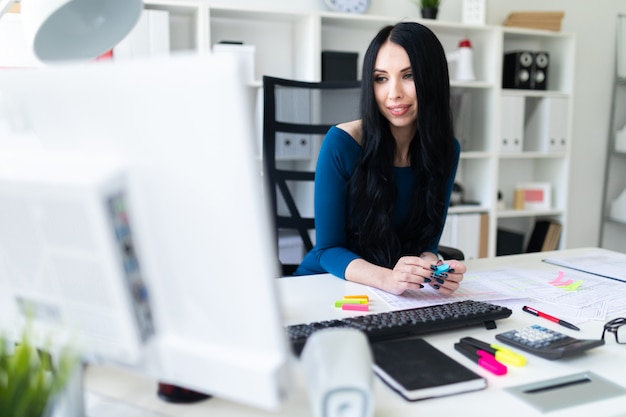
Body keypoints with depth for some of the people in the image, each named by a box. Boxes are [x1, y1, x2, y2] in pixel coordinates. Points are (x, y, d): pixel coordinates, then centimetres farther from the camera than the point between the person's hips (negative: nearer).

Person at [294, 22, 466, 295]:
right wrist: (386, 278, -33)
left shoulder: (446, 149, -5)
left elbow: (426, 243, -1)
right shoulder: (341, 142, -17)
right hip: (325, 284, -3)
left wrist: (432, 266, -24)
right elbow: (327, 249, -15)